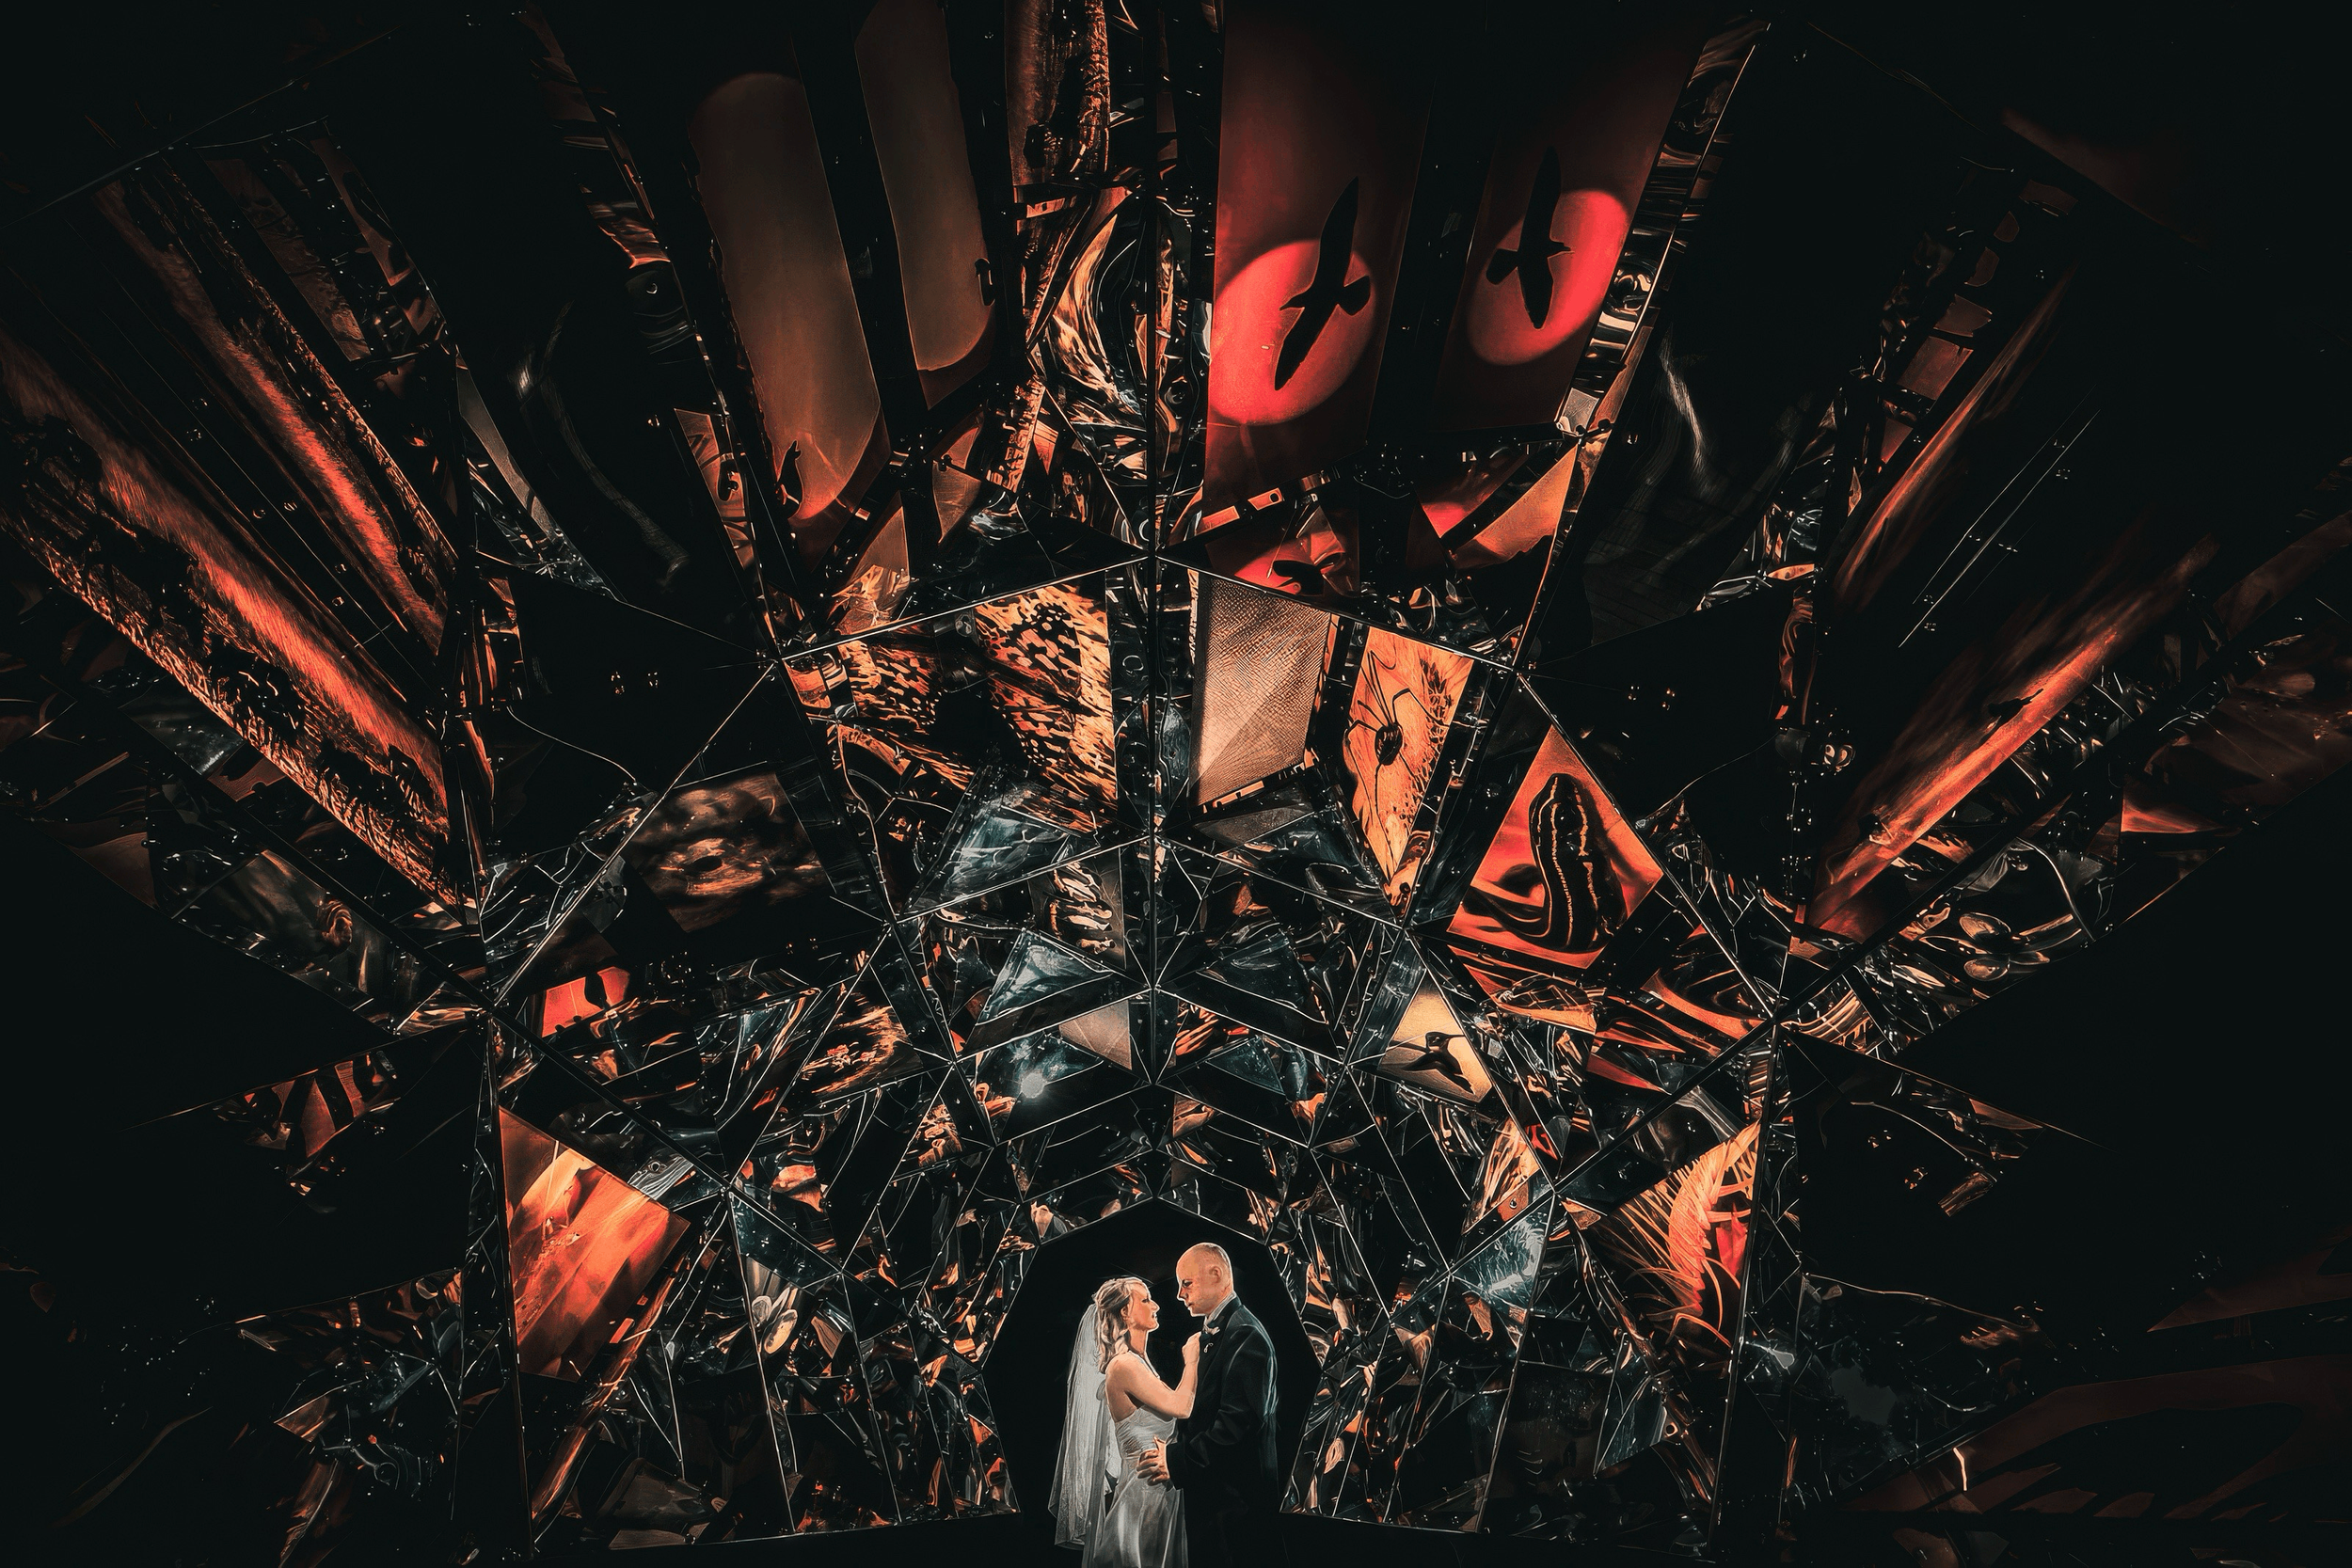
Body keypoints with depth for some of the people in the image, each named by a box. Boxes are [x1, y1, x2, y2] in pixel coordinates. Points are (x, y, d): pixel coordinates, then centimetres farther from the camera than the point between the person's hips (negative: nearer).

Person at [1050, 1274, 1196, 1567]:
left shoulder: (1138, 1362, 12)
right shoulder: (1123, 1365, -17)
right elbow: (1181, 1408, -19)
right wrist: (1191, 1361, -8)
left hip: (1160, 1492, 9)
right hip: (1145, 1490, -9)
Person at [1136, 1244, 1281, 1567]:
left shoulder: (1246, 1335, -17)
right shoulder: (1210, 1333, 14)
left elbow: (1239, 1422, -24)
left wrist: (1176, 1459, -19)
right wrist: (1170, 1445, 0)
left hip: (1235, 1500, -9)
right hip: (1206, 1494, 9)